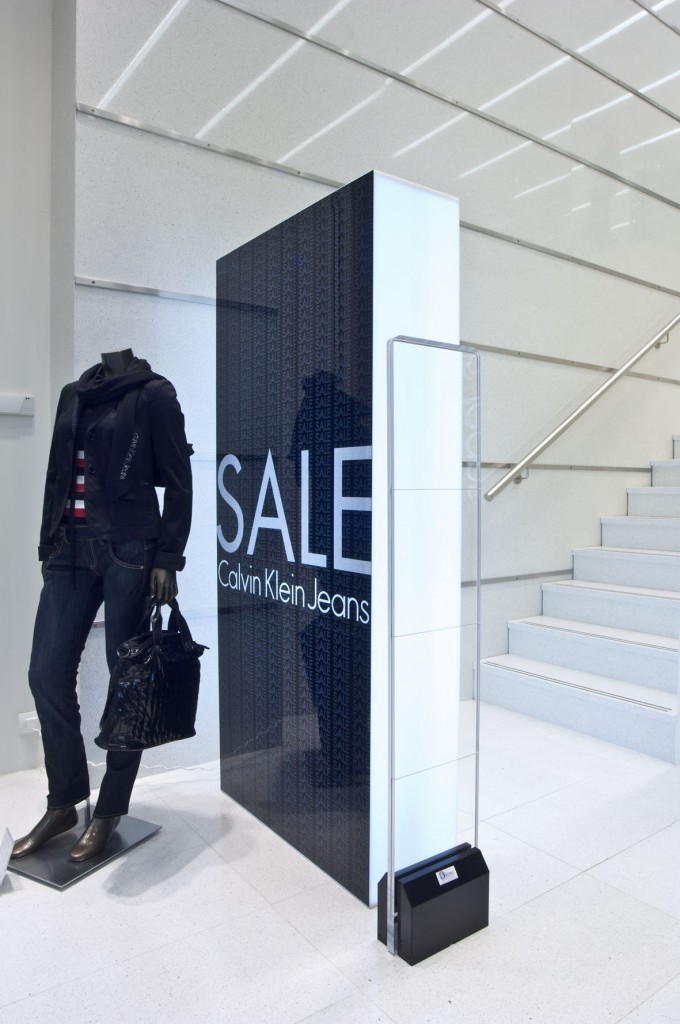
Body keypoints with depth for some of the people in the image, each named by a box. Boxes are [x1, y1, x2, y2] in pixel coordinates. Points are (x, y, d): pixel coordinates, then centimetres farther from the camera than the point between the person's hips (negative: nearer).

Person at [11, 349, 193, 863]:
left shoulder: (152, 393, -1)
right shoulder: (73, 394, 16)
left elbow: (178, 481, -6)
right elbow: (57, 473, 18)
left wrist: (168, 558, -12)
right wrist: (48, 544, 15)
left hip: (128, 550, -6)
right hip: (71, 548, 6)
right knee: (47, 673, 5)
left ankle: (109, 811, 19)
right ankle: (63, 804, 23)